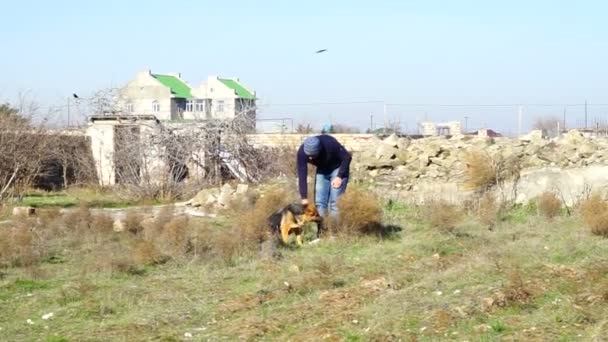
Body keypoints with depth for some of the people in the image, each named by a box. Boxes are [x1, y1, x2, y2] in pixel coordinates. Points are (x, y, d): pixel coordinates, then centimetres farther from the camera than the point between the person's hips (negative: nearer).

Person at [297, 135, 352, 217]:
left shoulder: (329, 143, -35)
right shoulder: (302, 153, -26)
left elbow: (347, 157, -22)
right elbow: (302, 176, -24)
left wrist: (339, 176, -27)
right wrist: (304, 198, -28)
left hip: (338, 168, -4)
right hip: (322, 170, 4)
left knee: (335, 202, -13)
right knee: (319, 202, -3)